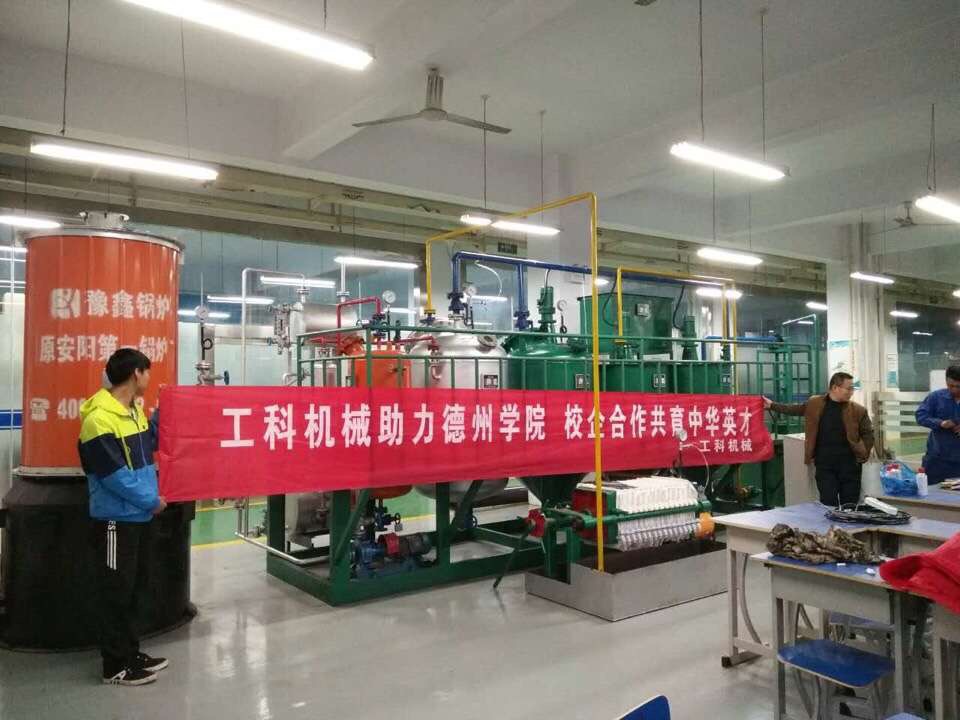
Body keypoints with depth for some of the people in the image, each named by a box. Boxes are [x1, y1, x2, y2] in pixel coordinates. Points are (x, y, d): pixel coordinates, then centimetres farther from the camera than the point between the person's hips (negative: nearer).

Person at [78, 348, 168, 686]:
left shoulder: (135, 409, 8)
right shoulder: (99, 417, -21)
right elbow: (115, 475, -21)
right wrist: (152, 500, -13)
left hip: (139, 515, 9)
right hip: (116, 519, -9)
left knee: (135, 586, 17)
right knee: (117, 591, 2)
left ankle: (131, 652, 29)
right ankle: (115, 665, 13)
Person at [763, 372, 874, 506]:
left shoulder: (858, 410, -1)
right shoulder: (815, 404, 1)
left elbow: (868, 434, 7)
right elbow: (794, 409, 15)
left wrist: (863, 455, 0)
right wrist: (772, 405, 14)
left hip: (849, 463, 0)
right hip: (824, 464, 0)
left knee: (850, 506, 6)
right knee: (828, 504, 2)